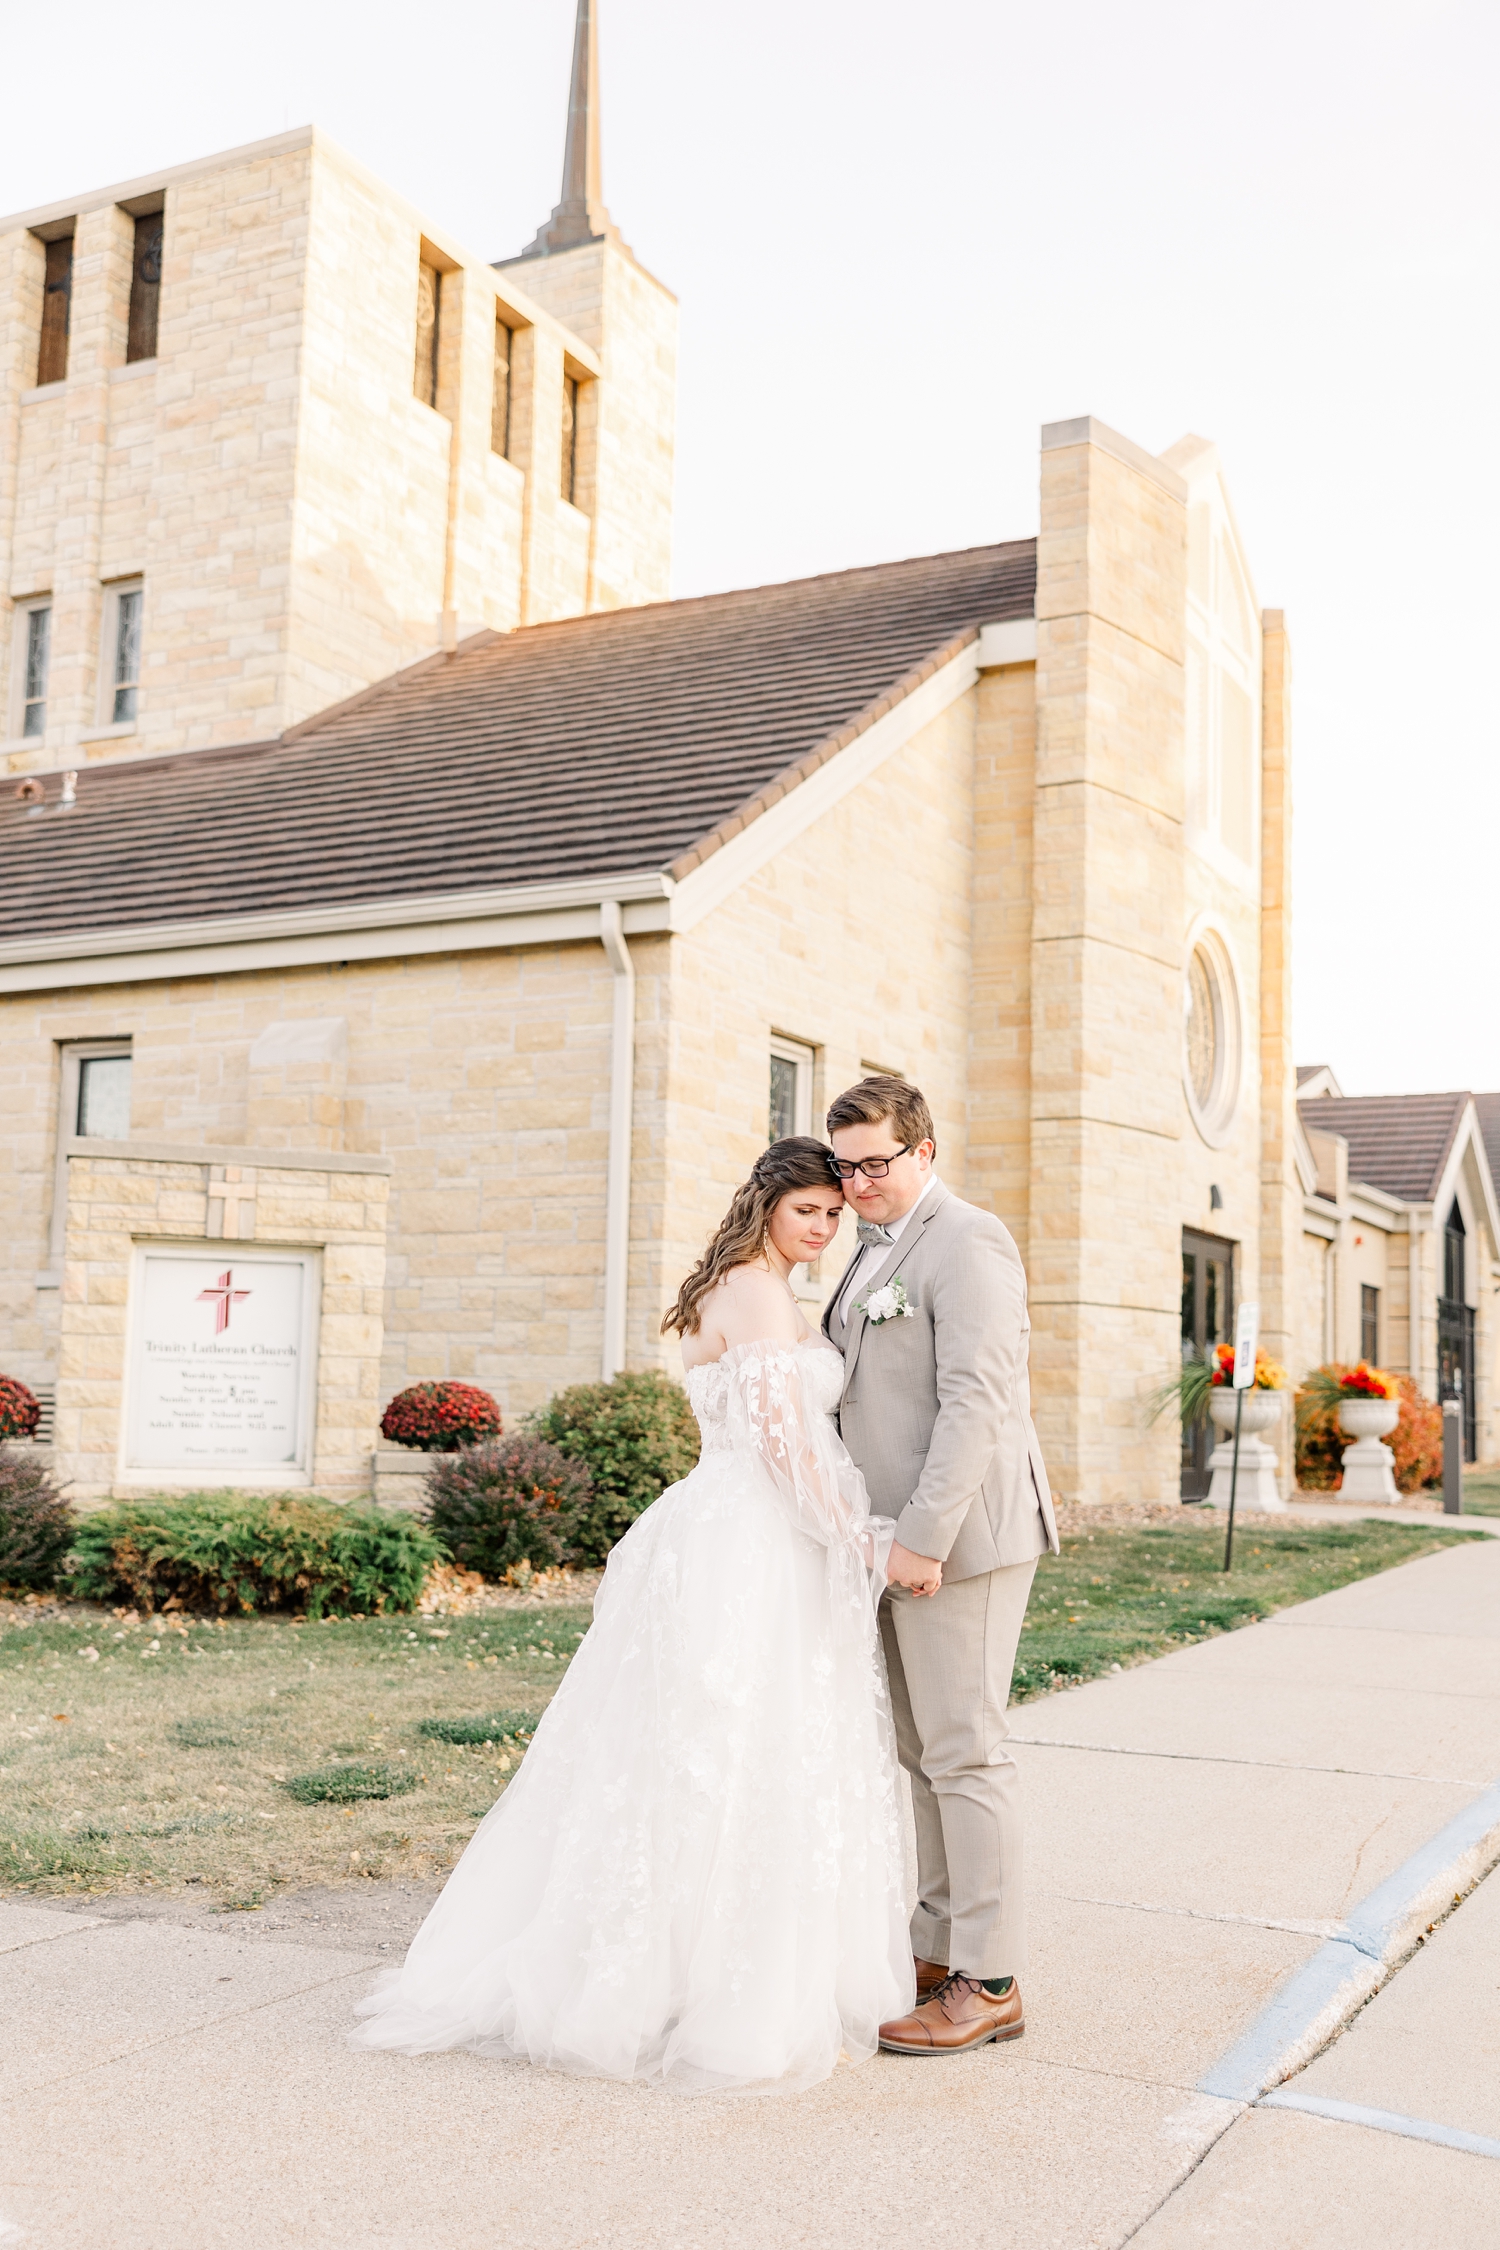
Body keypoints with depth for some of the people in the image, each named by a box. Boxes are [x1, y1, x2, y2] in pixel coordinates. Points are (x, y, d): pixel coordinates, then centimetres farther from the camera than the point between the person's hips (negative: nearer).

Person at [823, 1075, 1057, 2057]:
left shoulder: (966, 1243, -11)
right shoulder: (877, 1251, 18)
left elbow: (975, 1402, -19)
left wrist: (923, 1538, -23)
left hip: (959, 1536, -9)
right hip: (901, 1540, 9)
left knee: (965, 1753, -4)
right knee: (919, 1752, 14)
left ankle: (989, 1984, 6)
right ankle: (938, 1950, 24)